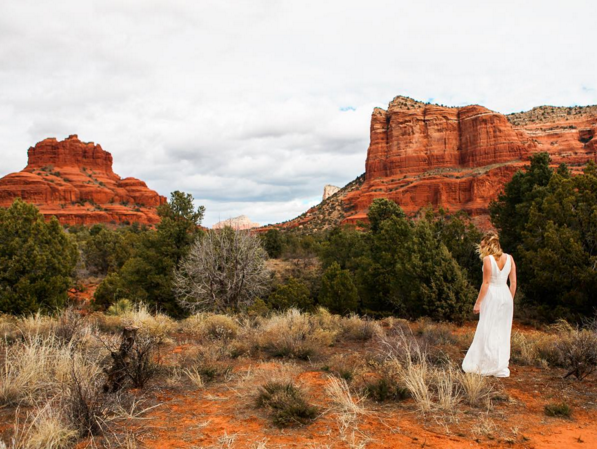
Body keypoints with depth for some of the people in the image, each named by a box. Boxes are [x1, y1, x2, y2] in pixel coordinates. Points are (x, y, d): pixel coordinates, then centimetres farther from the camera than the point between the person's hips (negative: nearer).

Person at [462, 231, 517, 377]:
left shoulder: (488, 260, -12)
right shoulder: (509, 258, 5)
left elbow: (486, 283, -13)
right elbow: (513, 282, 6)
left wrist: (478, 302, -7)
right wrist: (511, 300, 16)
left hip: (492, 295, -6)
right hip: (506, 294, 6)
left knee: (488, 331, 2)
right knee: (503, 332, 13)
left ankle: (493, 367, 4)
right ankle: (502, 364, 18)